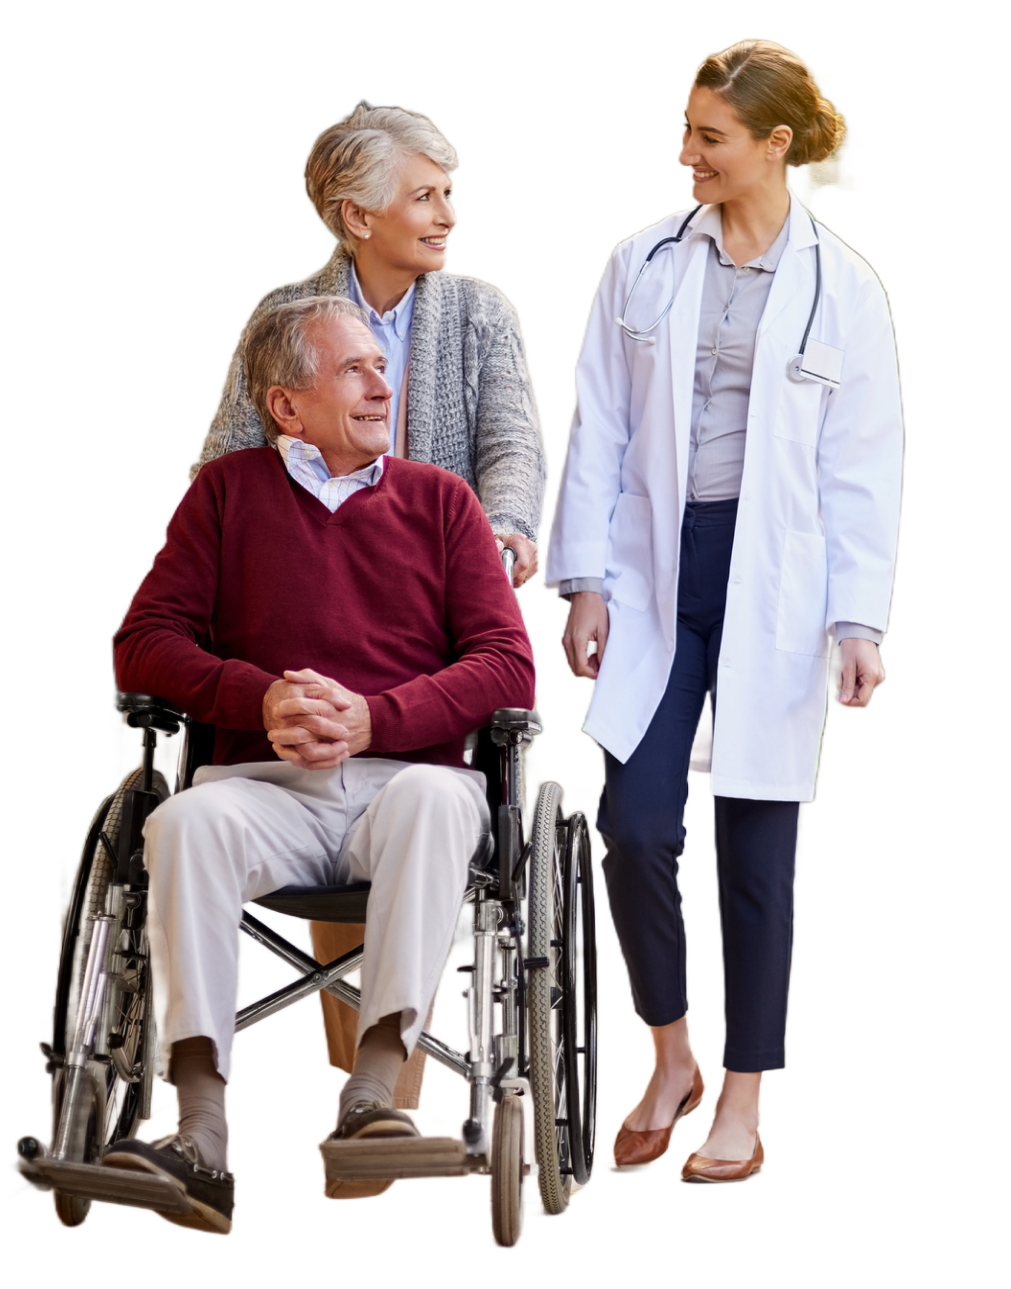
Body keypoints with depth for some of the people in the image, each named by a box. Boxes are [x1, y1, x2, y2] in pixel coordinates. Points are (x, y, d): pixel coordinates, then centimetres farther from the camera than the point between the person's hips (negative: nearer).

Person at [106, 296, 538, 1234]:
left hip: (400, 778, 0)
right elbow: (143, 645, 10)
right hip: (266, 787, 0)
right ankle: (201, 1138, -42)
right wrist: (259, 699, -9)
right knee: (185, 824, -33)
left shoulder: (439, 500, 17)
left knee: (435, 797, -36)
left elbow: (509, 666, 6)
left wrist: (374, 717, -10)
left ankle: (372, 1095, -43)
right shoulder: (228, 491, 16)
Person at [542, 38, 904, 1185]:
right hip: (655, 573, 2)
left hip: (772, 587, -2)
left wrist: (858, 621, -6)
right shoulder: (643, 265, 4)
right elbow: (598, 431, 6)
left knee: (756, 845, 4)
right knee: (633, 825, -7)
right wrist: (585, 582, 1)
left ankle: (742, 1101, 18)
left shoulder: (841, 290, -2)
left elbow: (864, 468, -1)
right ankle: (670, 1061, 17)